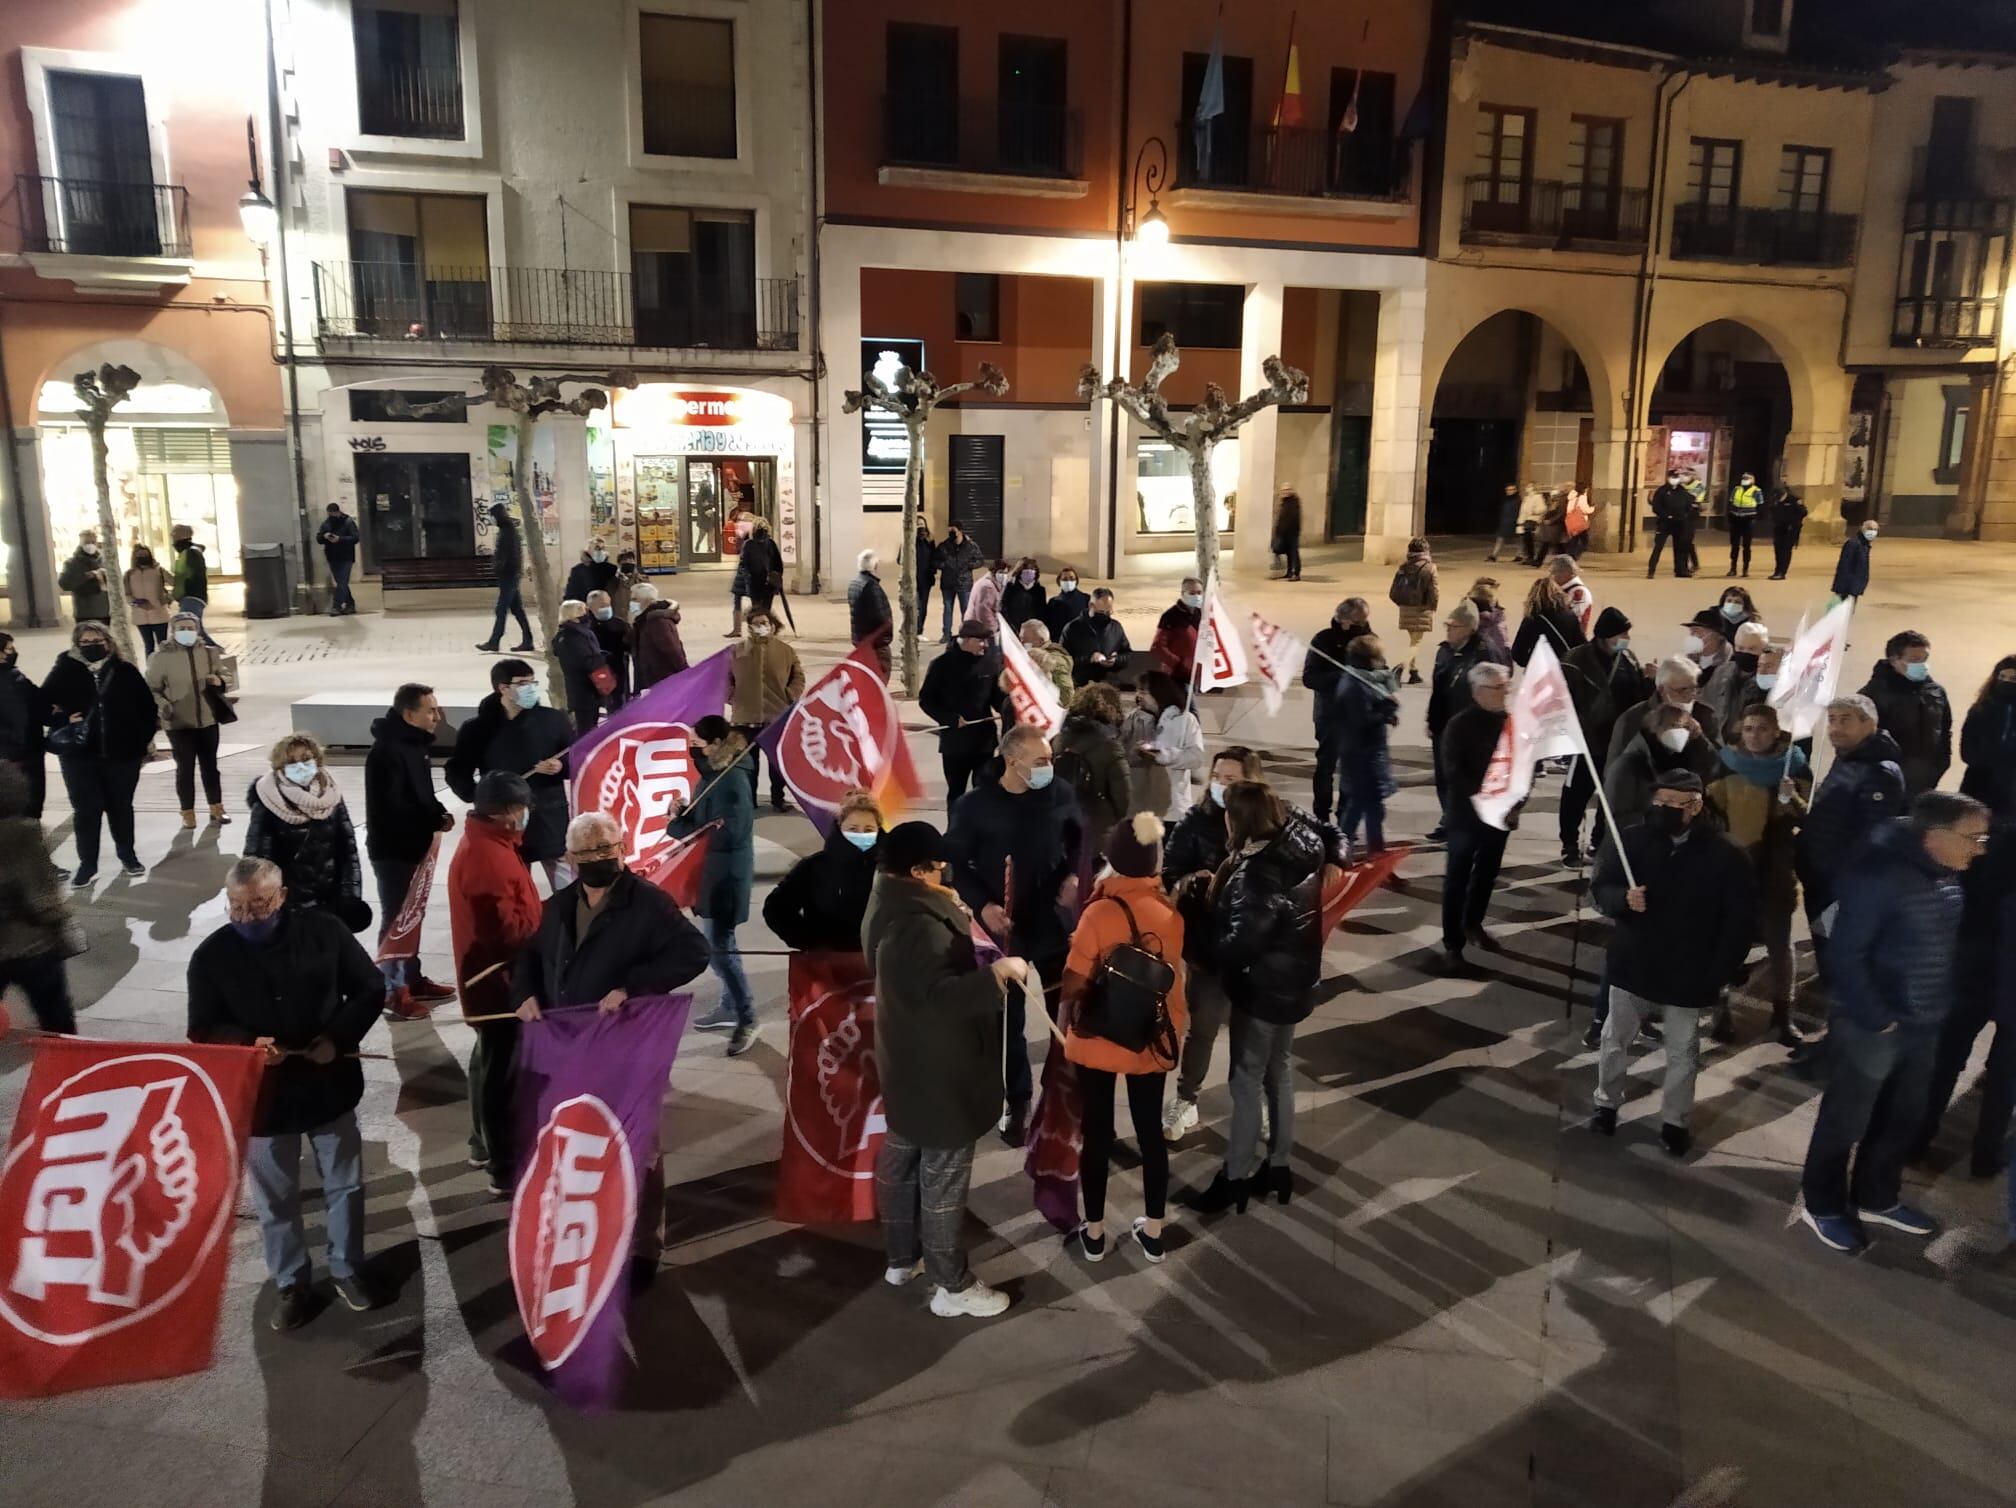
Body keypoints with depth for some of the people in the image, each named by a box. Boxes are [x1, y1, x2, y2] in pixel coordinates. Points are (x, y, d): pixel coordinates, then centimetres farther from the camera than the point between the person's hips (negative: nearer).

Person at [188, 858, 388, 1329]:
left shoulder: (323, 930, -11)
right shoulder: (212, 955, -10)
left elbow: (370, 988, -3)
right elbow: (203, 1030, -4)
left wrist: (338, 1037, -17)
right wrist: (247, 1043, -24)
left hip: (330, 1086, 0)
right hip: (261, 1096, 0)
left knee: (344, 1185, 16)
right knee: (275, 1200, 15)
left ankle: (348, 1269, 36)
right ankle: (291, 1284, 34)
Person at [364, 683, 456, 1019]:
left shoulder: (415, 743, 9)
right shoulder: (387, 751, -22)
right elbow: (391, 807, -26)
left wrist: (439, 813, -2)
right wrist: (435, 821, -20)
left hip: (414, 845, 9)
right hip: (392, 848, -9)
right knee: (396, 917, -1)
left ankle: (412, 978, 30)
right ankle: (394, 989, 8)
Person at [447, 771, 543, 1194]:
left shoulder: (486, 842, 9)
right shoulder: (486, 856, -25)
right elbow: (505, 928, -27)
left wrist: (541, 916, 0)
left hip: (492, 974, 11)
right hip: (498, 977, -11)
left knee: (490, 1060, 22)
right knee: (503, 1070, -4)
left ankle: (484, 1145, 37)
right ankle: (507, 1170, 4)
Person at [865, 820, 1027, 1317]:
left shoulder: (892, 906, 4)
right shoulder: (917, 925, -29)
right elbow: (936, 994, -36)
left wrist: (958, 922, 9)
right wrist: (997, 973, -32)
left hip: (907, 1062, 11)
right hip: (937, 1073, -11)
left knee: (900, 1159, 22)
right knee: (943, 1176, 3)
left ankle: (901, 1258, 39)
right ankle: (951, 1285, 17)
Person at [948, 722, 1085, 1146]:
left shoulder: (1059, 794, -8)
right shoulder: (975, 805, -14)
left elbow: (1078, 833, 12)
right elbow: (955, 863, -4)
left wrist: (1073, 874, 0)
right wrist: (981, 905, -15)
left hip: (1053, 919, 2)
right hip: (1003, 925, -2)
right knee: (1008, 1018, 9)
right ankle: (1017, 1105, 25)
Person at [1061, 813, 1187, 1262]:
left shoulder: (1100, 911, -20)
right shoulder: (1171, 911, -8)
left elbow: (1075, 981, -14)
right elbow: (1171, 972, 3)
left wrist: (1064, 1024, 1)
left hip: (1098, 1040, -3)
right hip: (1152, 1040, 3)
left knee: (1098, 1134, 11)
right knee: (1151, 1131, 16)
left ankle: (1094, 1233, 24)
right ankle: (1152, 1232, 27)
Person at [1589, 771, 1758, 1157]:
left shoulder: (1723, 855, -12)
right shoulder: (1633, 839, -9)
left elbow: (1740, 919, -6)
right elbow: (1599, 889, -6)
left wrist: (1721, 972, -10)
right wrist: (1623, 899, -29)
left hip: (1689, 976, -1)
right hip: (1632, 965, 1)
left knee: (1683, 1054, 11)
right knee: (1615, 1041, 16)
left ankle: (1674, 1121, 29)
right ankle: (1606, 1103, 35)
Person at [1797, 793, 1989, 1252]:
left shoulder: (1949, 878, 1)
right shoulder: (1881, 876, -23)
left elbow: (1947, 945, 11)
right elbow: (1844, 954, -21)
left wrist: (1943, 1006, 5)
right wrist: (1875, 1017, -18)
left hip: (1925, 1026, 8)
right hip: (1874, 1027, -8)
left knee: (1903, 1120, 21)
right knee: (1845, 1122, 9)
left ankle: (1876, 1199, 41)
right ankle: (1823, 1206, 27)